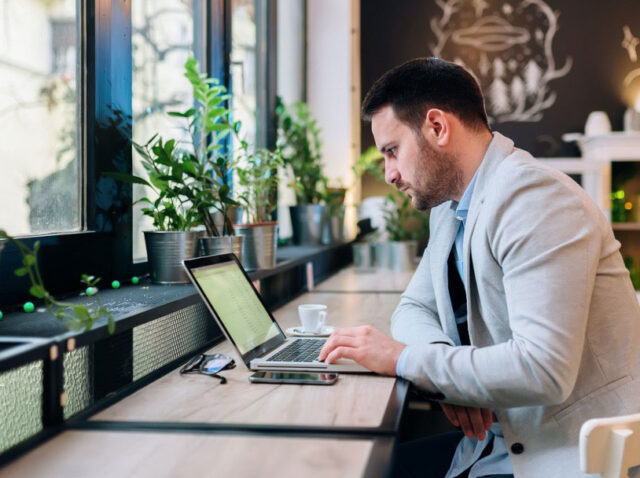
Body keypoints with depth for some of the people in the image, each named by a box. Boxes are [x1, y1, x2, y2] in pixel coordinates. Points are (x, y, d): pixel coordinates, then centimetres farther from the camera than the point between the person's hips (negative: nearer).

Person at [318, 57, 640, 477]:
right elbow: (415, 308, 16)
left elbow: (543, 370, -29)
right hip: (501, 435, 8)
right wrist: (453, 378, -6)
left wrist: (403, 358, -20)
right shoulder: (449, 207, 9)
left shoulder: (534, 200, -20)